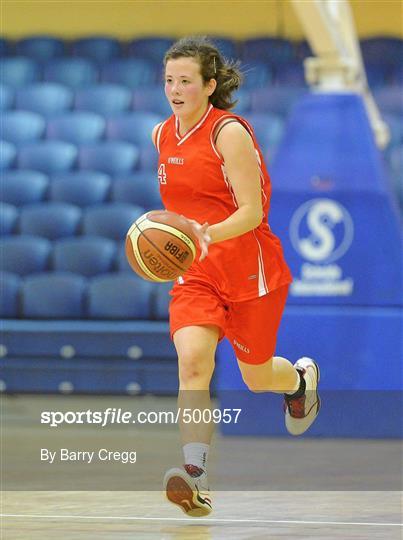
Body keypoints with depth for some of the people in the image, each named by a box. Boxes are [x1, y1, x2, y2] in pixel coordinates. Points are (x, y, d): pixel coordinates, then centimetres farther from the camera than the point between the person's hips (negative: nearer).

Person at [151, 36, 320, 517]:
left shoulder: (229, 132, -16)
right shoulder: (162, 135, 5)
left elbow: (252, 211, -21)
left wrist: (208, 234, -36)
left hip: (249, 269, -4)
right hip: (195, 272, 4)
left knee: (257, 377, 11)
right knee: (192, 360, -21)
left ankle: (301, 377, 49)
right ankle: (196, 476, -28)